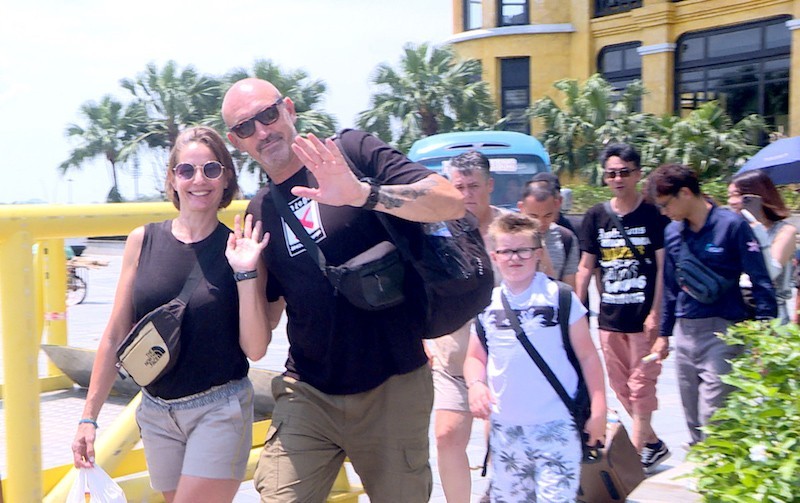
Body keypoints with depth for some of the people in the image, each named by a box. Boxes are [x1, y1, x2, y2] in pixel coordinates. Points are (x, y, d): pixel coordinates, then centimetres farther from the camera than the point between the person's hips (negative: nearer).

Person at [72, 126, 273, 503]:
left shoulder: (239, 248, -5)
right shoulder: (143, 241, 0)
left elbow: (255, 349, -8)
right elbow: (115, 336, 5)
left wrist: (246, 273, -17)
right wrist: (89, 416, 5)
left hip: (220, 410, -3)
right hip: (155, 412, 3)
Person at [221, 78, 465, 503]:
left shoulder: (351, 151, -5)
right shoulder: (260, 212, 9)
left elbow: (452, 202, -17)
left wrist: (362, 193, -31)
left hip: (392, 386, -3)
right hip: (308, 394, 3)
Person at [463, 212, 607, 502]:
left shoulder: (559, 298, -3)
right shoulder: (487, 305, 6)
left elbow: (587, 356, -1)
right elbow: (475, 357, 14)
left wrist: (598, 409, -5)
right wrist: (476, 384, -7)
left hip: (556, 426, -4)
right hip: (505, 428, 4)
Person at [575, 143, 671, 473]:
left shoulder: (653, 215, -4)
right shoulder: (596, 217, 6)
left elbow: (663, 266, -6)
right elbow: (585, 267, 9)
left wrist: (655, 313, -12)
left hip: (644, 316, -5)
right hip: (609, 318, 5)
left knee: (641, 384, -2)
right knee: (621, 386, 11)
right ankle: (653, 444, 26)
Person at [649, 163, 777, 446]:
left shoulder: (731, 225, -9)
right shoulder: (672, 232, 9)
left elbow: (760, 281, -8)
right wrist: (664, 334, 20)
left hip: (722, 330, -6)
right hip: (685, 332, 6)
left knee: (712, 417, -11)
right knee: (693, 419, 12)